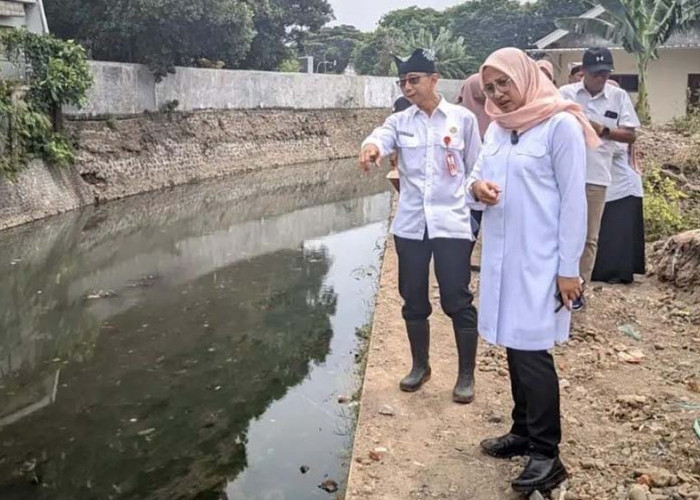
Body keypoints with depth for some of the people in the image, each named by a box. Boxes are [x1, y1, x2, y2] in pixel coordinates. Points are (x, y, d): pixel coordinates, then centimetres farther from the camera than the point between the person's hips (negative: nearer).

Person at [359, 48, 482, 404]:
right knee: (413, 300, 12)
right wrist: (371, 147, -42)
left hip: (451, 223, -3)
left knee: (457, 301, 0)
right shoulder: (400, 121, 5)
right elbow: (381, 136, -17)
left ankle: (466, 375, 15)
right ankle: (420, 366, 30)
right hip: (410, 224, 3)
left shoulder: (463, 119, -1)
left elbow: (475, 171, 3)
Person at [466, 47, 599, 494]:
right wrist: (476, 188, -11)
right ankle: (524, 431, 28)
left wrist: (569, 268, -13)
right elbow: (478, 179, 15)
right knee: (514, 345, 13)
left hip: (539, 261, -7)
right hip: (500, 257, 7)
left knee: (533, 350, -5)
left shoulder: (560, 125, -10)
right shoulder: (497, 129, 12)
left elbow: (574, 200, -11)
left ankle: (547, 455, 6)